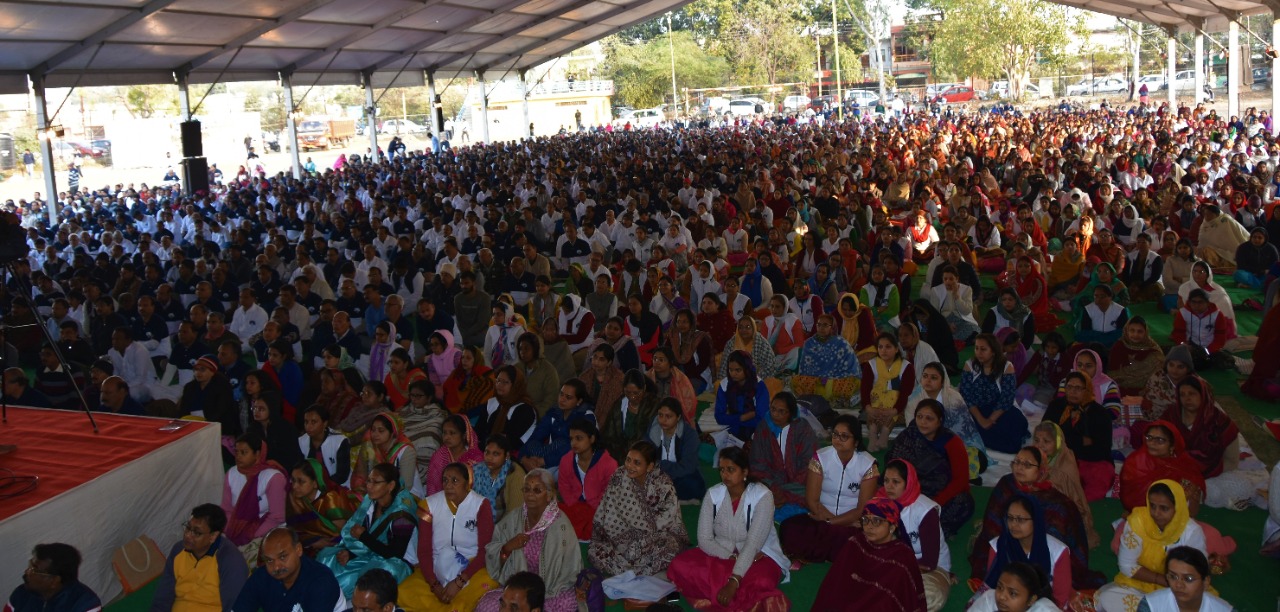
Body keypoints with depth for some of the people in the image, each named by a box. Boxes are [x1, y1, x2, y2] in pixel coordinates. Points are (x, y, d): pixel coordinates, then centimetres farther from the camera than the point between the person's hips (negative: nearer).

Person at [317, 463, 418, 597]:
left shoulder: (401, 514, -20)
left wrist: (363, 536, -16)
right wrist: (349, 553, -14)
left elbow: (396, 554, -21)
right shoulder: (369, 503, 1)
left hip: (393, 562, -7)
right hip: (368, 556, 7)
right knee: (327, 556, -7)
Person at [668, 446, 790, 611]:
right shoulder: (713, 494, -6)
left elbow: (753, 544, -26)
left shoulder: (762, 496, -18)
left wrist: (734, 582, -34)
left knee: (761, 582, -39)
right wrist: (732, 558, -23)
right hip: (720, 555, 4)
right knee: (679, 565, -22)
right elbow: (704, 540, -9)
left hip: (757, 557, -4)